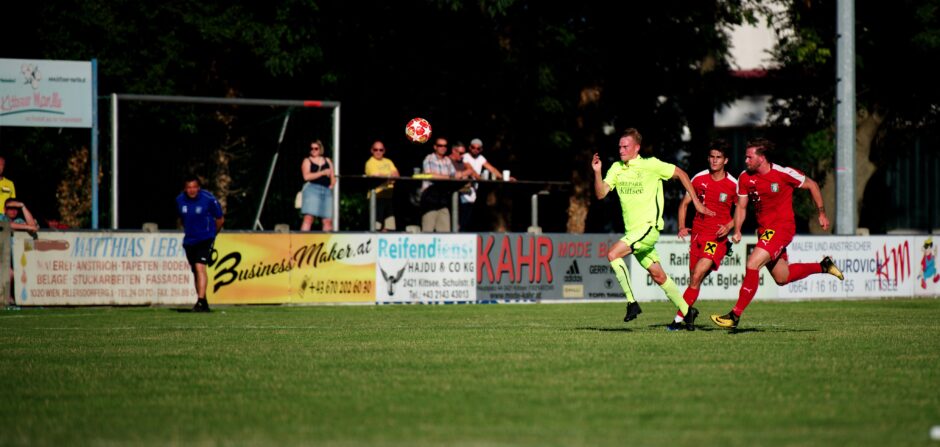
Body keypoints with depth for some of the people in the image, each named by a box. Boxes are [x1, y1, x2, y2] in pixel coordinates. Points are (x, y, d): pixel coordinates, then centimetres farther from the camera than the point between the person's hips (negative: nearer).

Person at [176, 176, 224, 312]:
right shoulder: (180, 200, -1)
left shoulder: (209, 199, -14)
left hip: (205, 239, -5)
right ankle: (204, 304, 21)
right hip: (189, 240, 5)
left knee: (200, 267, -21)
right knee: (195, 271, 10)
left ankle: (200, 301, -25)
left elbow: (220, 219, 0)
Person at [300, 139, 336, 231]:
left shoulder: (327, 161, 21)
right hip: (312, 189, -4)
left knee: (328, 220, -3)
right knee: (309, 218, -17)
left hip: (327, 190, 4)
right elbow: (306, 176, -8)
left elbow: (333, 177, 22)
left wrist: (332, 184, 2)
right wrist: (322, 173, -9)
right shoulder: (307, 161, 9)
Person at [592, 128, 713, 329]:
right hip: (632, 230, 7)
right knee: (658, 276, 12)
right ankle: (686, 311, 25)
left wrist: (696, 201, 3)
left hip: (649, 227, -7)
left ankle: (631, 302, -19)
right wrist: (597, 172, -17)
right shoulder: (617, 169, 8)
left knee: (613, 254, -24)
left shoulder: (650, 165, -8)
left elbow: (681, 174, 2)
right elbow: (600, 193, 0)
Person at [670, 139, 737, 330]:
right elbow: (684, 203, 14)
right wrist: (682, 227, 0)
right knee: (694, 280, 6)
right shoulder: (699, 179, 4)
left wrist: (729, 227, -9)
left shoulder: (733, 185, -3)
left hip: (718, 238, -4)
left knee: (697, 275, -18)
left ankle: (679, 318, -18)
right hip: (697, 234, 4)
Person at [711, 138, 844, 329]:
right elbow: (741, 207, 9)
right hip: (764, 229, 7)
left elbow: (812, 185, -1)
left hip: (782, 227, -7)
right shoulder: (745, 177, -1)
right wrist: (737, 231, -6)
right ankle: (823, 266, 37)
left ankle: (735, 315, -19)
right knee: (782, 278, 15)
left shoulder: (783, 174, -15)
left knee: (752, 264, -22)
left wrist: (822, 213, 4)